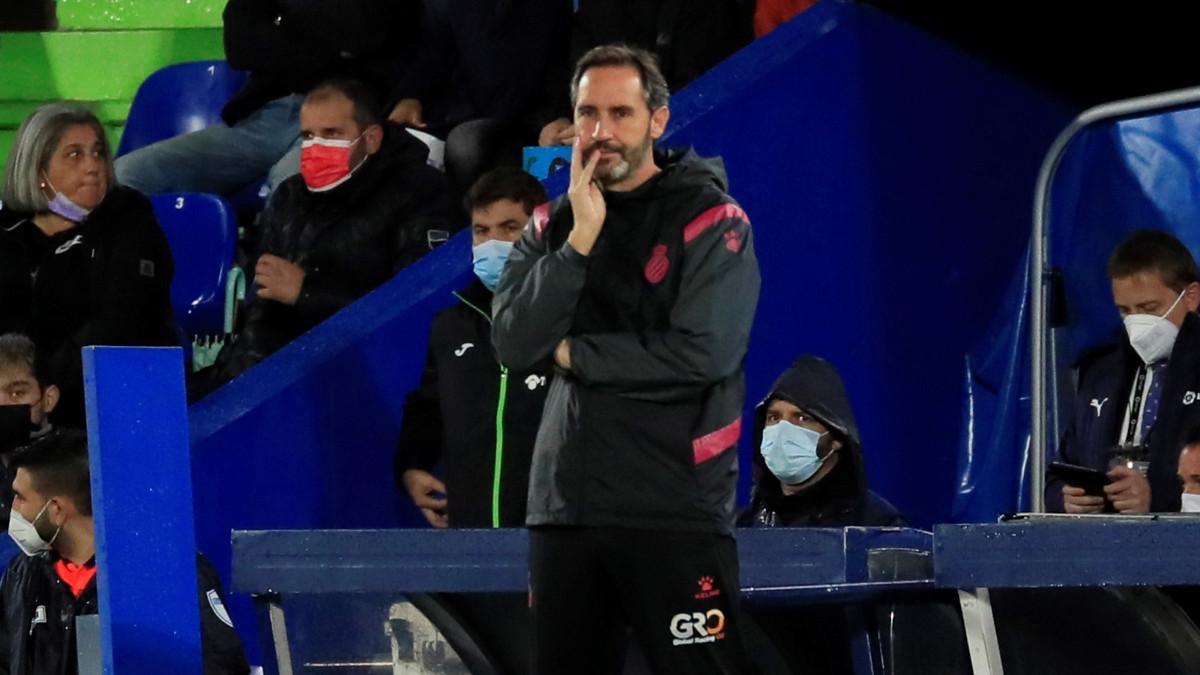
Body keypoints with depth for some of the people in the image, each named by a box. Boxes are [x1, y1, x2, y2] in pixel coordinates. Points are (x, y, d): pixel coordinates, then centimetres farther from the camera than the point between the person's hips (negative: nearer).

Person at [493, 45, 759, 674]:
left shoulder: (710, 221, -4)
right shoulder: (552, 226, 11)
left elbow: (703, 353, -15)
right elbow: (513, 345, -2)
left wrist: (577, 353, -5)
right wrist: (580, 240, -11)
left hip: (674, 511, -5)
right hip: (563, 506, 5)